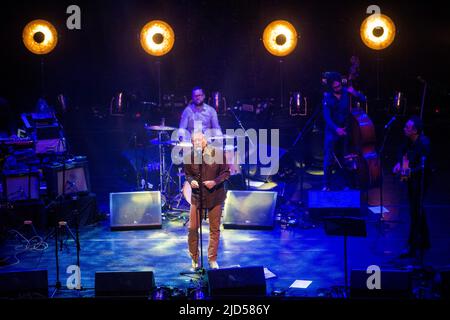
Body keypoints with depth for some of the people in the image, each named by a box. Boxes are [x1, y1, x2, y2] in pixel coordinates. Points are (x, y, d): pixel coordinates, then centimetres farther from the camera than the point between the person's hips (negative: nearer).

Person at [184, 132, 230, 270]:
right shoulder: (190, 156, -5)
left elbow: (226, 172, -2)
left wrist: (215, 182, -18)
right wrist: (191, 180, -12)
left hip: (215, 196, 0)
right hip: (197, 196, 1)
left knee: (215, 229, 8)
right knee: (192, 228, 1)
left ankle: (212, 259, 22)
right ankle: (194, 259, 20)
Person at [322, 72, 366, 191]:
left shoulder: (347, 92, 0)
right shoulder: (327, 97, -6)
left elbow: (363, 99, 3)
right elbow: (327, 117, -12)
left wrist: (355, 93, -16)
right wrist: (336, 128, -25)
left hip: (346, 130, 2)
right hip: (332, 131, -2)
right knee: (329, 159, -5)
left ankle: (348, 184, 13)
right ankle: (326, 185, 3)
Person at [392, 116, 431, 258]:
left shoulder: (423, 143, -26)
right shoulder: (410, 140, -2)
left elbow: (424, 166, -30)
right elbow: (403, 150, 19)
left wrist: (411, 172, -41)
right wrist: (399, 163, 4)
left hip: (420, 179, -9)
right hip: (411, 178, 9)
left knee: (415, 211, -8)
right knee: (417, 209, 19)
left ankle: (412, 248, -4)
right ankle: (424, 241, 34)